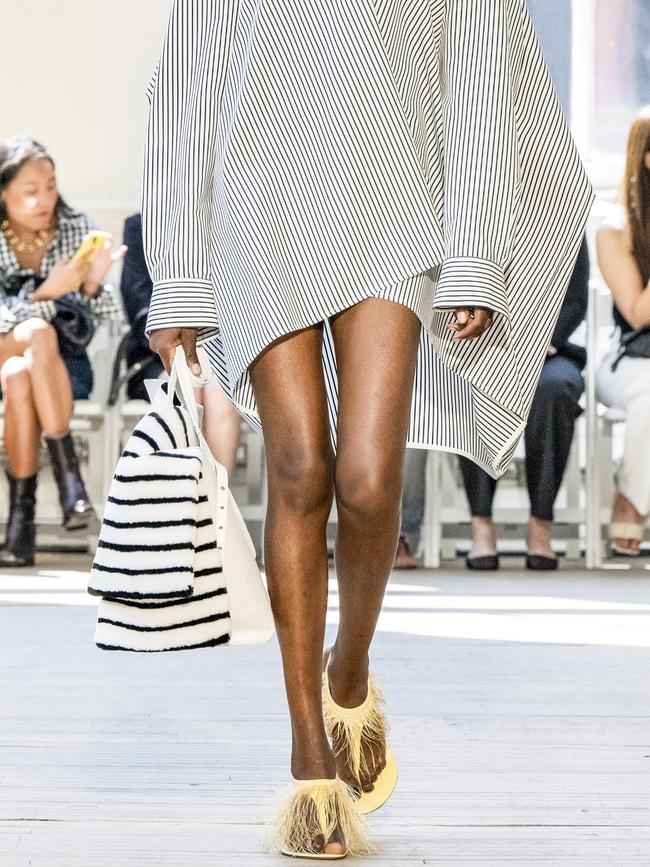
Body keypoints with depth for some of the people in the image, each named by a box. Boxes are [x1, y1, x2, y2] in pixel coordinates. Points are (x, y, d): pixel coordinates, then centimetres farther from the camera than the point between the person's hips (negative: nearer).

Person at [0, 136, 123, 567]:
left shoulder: (78, 230, -1)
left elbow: (104, 321, -1)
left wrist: (92, 285, -22)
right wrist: (45, 294, -31)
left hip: (64, 367, 0)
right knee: (36, 334, -33)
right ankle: (67, 471, -34)